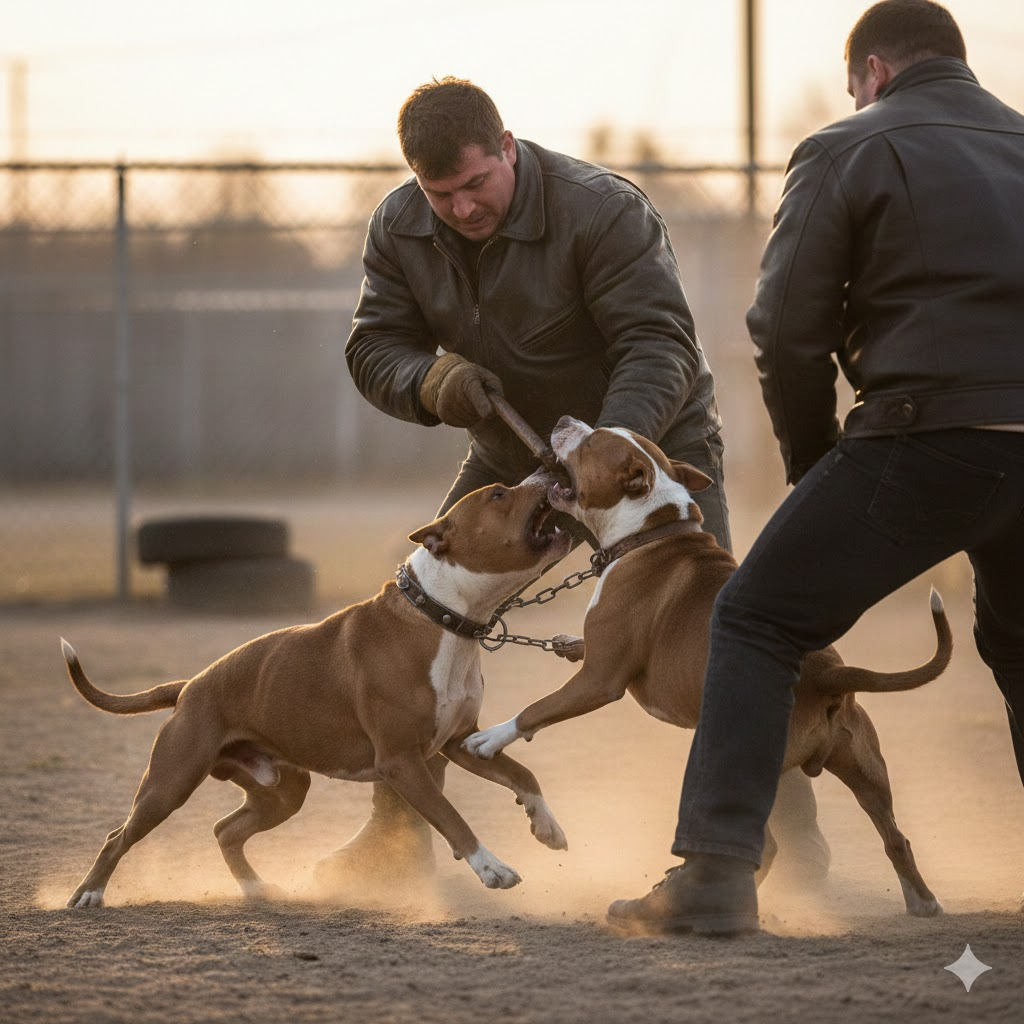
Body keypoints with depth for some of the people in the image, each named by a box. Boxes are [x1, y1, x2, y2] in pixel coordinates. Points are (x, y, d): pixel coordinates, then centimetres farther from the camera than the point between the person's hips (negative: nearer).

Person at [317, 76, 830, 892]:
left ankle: (791, 825, -6)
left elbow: (660, 347, -34)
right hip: (515, 456, 5)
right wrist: (434, 380, -33)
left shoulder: (605, 212, -29)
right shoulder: (401, 229, -11)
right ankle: (397, 835, 10)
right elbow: (374, 348, -8)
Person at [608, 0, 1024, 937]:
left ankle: (717, 873, -11)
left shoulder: (851, 150, 6)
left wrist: (814, 463, 15)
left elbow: (788, 332, 0)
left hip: (933, 435, -6)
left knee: (757, 623, 3)